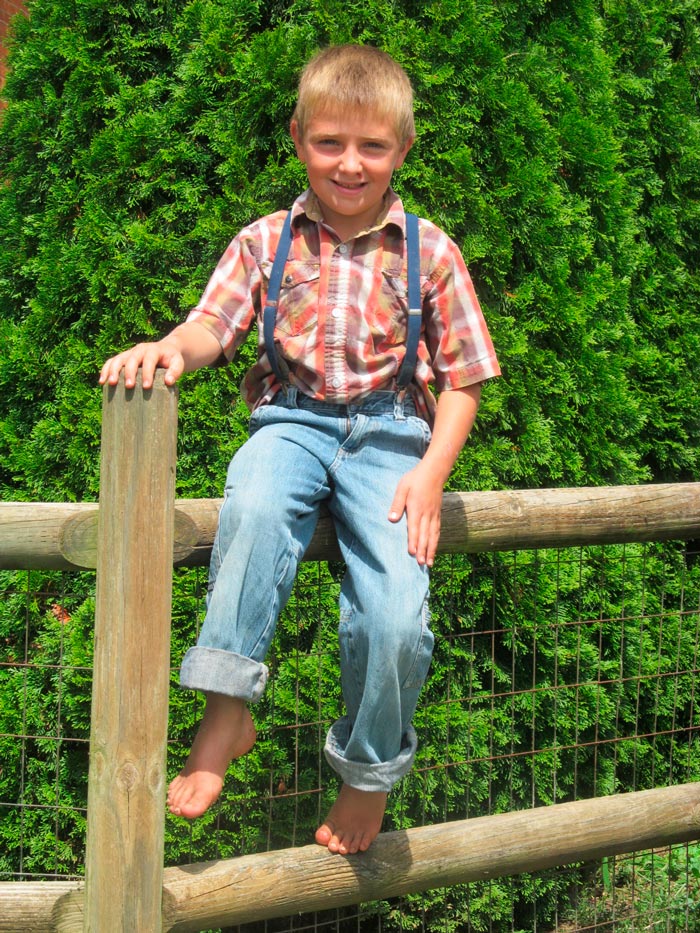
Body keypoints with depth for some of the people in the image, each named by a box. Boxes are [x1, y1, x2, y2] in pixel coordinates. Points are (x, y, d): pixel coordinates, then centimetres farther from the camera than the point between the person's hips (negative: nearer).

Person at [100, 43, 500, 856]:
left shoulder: (429, 252, 7)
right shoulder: (266, 241, 9)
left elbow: (461, 380, 8)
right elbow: (213, 328, -3)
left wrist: (432, 470, -7)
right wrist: (170, 348, -28)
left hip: (390, 431, 0)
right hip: (293, 419, 0)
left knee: (395, 613, -22)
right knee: (255, 506, -38)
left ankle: (369, 772, 6)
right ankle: (227, 708, -26)